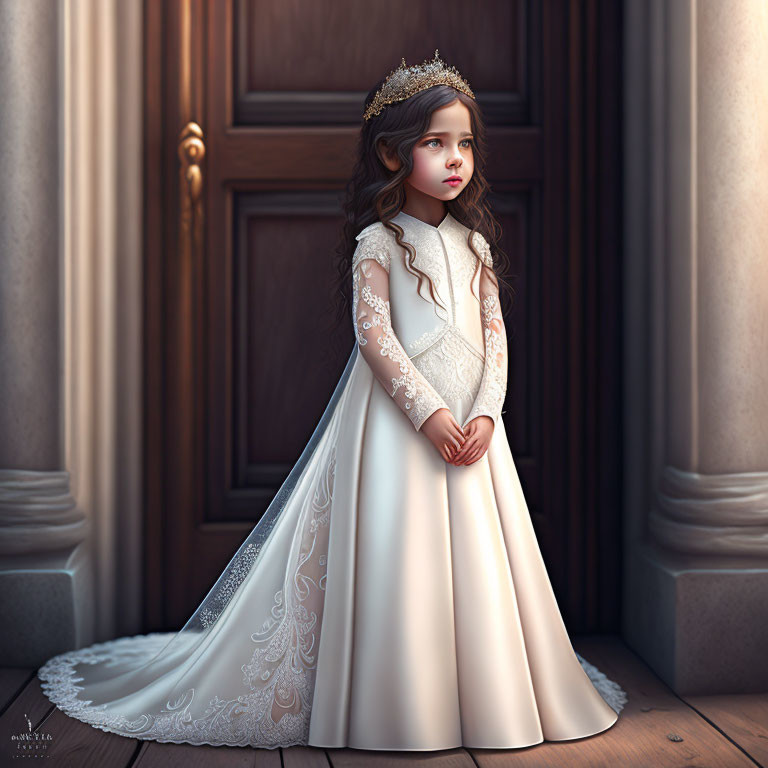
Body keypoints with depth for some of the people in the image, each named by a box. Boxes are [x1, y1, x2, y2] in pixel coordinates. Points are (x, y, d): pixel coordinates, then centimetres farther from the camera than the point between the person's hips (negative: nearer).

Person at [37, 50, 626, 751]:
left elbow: (494, 333, 8)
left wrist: (485, 413, -7)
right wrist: (428, 410, -20)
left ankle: (485, 698, 23)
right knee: (397, 558, -4)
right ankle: (398, 706, 10)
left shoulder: (474, 241, 12)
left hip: (470, 422, 5)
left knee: (479, 561, 8)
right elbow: (373, 333, -12)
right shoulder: (379, 240, -4)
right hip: (399, 419, -5)